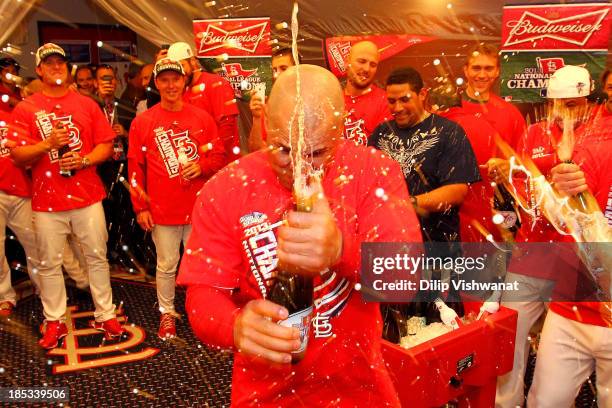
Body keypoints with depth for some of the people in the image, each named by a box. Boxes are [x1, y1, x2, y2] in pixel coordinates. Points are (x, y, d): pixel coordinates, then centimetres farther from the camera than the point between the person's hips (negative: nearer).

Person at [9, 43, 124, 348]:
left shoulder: (86, 104, 8)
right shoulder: (25, 109, 3)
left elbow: (106, 145, 6)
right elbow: (18, 156, -1)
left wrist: (84, 160, -12)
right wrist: (47, 144, -18)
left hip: (88, 196, 1)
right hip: (47, 200, -1)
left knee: (97, 257, 7)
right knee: (49, 264, 6)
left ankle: (105, 315, 20)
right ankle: (54, 321, 20)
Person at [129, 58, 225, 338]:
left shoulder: (201, 118, 4)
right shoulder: (143, 122, 1)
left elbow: (218, 156, 8)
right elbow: (135, 167, 1)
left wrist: (202, 166, -14)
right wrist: (140, 207, -2)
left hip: (198, 207, 1)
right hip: (162, 210, -1)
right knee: (166, 265, 10)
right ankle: (167, 313, 28)